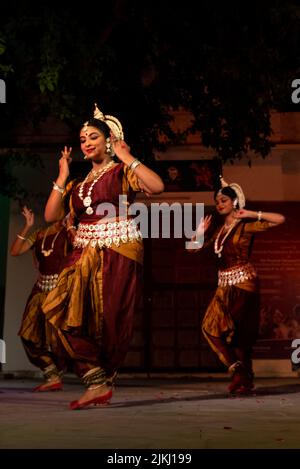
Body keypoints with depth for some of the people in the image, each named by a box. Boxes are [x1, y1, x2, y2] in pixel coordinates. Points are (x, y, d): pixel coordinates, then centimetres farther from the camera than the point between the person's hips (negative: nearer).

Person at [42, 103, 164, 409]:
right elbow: (51, 216, 13)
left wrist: (126, 157, -9)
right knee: (69, 313, -13)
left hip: (117, 253, -5)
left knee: (110, 321, -4)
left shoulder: (122, 171, 3)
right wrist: (62, 176, 11)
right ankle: (97, 382, -12)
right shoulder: (80, 183, 20)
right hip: (85, 255, 5)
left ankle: (101, 381, 11)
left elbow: (157, 186, -17)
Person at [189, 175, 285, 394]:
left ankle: (245, 379, 5)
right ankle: (237, 367, 2)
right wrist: (200, 233, 1)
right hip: (225, 285, 7)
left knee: (241, 332, -5)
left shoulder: (246, 225, -4)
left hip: (243, 282, -7)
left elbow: (280, 219, -13)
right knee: (211, 326, -4)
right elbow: (195, 247, 19)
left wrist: (251, 214, -14)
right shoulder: (220, 231, 14)